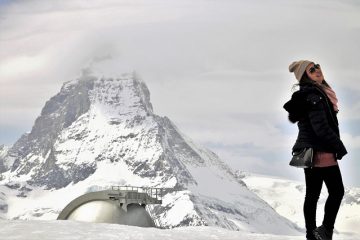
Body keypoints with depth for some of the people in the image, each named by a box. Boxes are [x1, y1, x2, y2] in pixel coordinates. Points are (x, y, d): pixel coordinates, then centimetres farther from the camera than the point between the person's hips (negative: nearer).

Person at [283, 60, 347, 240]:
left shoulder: (306, 95, 14)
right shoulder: (314, 96, -17)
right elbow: (322, 128, -23)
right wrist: (340, 147, -14)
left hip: (309, 152, 9)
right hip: (322, 152, -9)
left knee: (312, 194, 10)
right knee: (337, 191, 0)